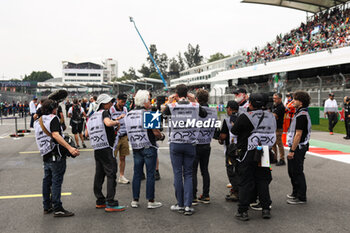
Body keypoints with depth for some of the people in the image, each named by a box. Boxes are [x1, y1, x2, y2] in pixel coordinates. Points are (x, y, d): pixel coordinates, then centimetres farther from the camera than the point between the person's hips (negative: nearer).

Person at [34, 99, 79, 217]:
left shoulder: (38, 121, 15)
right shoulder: (53, 118, -9)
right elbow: (55, 135, -23)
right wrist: (70, 148, -30)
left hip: (45, 156, 8)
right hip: (56, 155, -8)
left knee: (47, 181, 14)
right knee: (56, 181, -5)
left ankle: (47, 207, 23)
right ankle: (57, 209, -3)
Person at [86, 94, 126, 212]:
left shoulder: (92, 116, 16)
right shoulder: (104, 113, -8)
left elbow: (86, 133, 19)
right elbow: (108, 123, -30)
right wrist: (116, 122, -11)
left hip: (96, 149, 9)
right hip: (106, 148, -8)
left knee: (99, 174, 13)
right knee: (111, 174, -7)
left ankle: (100, 201, 21)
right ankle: (110, 204, -9)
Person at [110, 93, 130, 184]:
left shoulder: (125, 109, 11)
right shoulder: (111, 109, -7)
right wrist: (118, 118, -25)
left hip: (124, 136, 5)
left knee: (122, 157, 8)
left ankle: (121, 177, 16)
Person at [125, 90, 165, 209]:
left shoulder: (128, 115, 5)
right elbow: (156, 132, -15)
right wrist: (161, 136, 6)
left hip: (136, 148, 6)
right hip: (149, 147, -6)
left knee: (137, 174, 12)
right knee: (150, 174, 2)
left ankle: (135, 200, 17)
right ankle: (151, 201, 7)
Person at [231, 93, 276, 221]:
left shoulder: (245, 117, -14)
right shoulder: (270, 116, 2)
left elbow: (233, 131, -5)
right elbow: (272, 132, 13)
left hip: (247, 154, -4)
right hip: (264, 154, 4)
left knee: (245, 183, 3)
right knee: (263, 181, 14)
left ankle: (243, 211, 7)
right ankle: (266, 209, 20)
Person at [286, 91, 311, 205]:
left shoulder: (301, 115, -19)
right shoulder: (300, 113, 14)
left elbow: (298, 134, -23)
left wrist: (292, 150, -22)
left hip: (298, 147, -10)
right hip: (297, 147, 10)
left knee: (297, 172, -2)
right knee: (292, 171, 19)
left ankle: (301, 197, 7)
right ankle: (296, 193, 32)